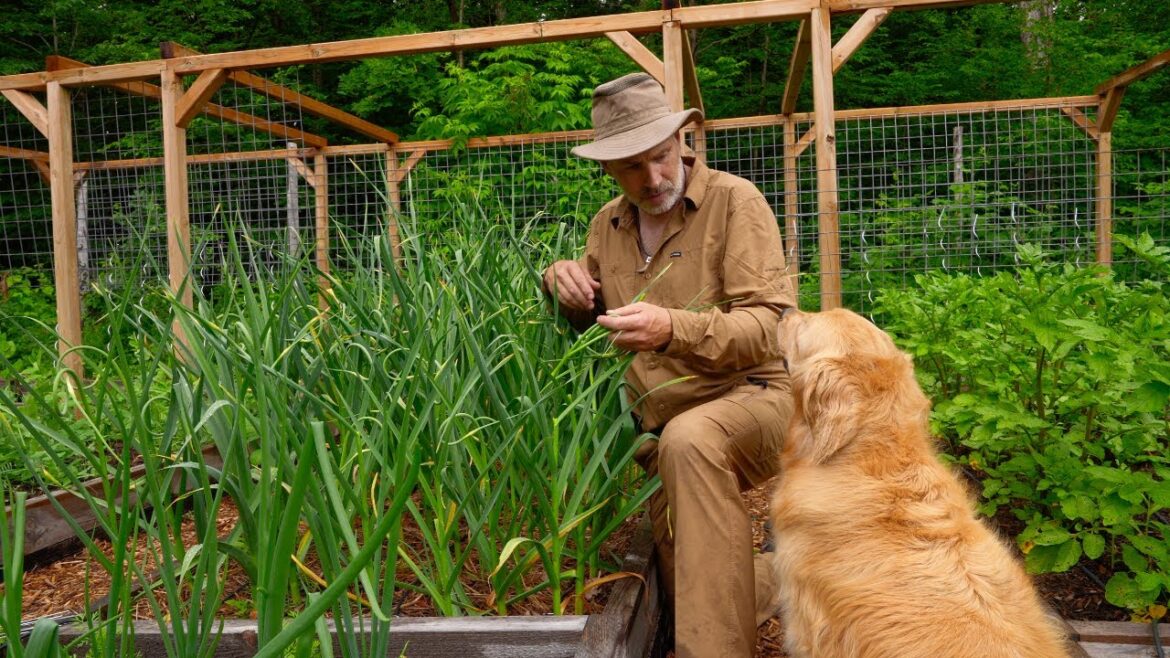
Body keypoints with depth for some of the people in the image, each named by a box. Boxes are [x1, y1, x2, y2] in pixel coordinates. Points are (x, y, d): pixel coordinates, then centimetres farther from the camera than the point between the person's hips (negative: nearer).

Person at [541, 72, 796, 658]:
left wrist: (675, 328, -35)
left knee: (690, 440, -39)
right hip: (661, 428, 6)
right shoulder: (607, 225, 8)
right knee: (685, 593, 5)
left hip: (749, 396, -6)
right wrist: (565, 284, -4)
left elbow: (768, 326, -17)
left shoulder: (735, 202, -10)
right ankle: (779, 580, 33)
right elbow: (585, 323, 20)